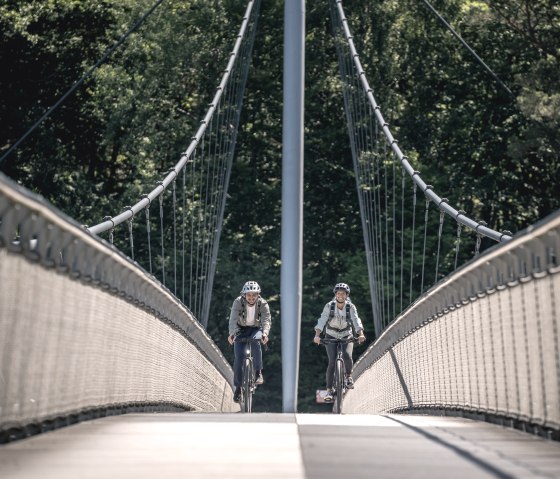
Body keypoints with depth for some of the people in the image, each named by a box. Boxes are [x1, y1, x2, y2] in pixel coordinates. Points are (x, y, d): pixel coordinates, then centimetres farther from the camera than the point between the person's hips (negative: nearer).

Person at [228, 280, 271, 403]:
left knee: (255, 342, -34)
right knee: (239, 357, -15)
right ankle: (238, 386, -2)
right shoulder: (238, 302, -22)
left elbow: (266, 320, -31)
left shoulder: (263, 304, -20)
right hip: (241, 329, 0)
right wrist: (232, 333, -51)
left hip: (256, 329, 0)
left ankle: (258, 372, -17)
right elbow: (233, 319, -33)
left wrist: (265, 333, -52)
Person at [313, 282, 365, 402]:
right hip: (331, 337, 0)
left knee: (347, 356, -26)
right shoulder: (329, 306, -14)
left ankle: (349, 376, 5)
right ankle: (329, 390, -4)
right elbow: (322, 320, -24)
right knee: (332, 362, -15)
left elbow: (356, 321, -24)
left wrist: (361, 334, -42)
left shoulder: (351, 307, -13)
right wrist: (317, 335, -39)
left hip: (347, 336, 0)